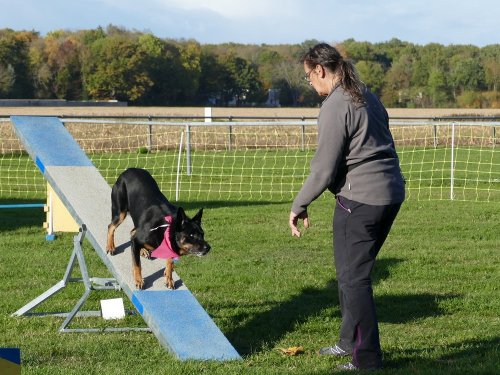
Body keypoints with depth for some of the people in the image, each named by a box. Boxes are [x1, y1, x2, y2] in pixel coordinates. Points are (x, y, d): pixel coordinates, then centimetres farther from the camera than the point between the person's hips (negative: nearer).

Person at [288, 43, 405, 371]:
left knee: (354, 279, -1)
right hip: (391, 194, 9)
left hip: (360, 200, -9)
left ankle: (367, 359, 2)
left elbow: (324, 169, -15)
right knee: (353, 272, 20)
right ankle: (351, 341, 31)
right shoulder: (367, 97, 12)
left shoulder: (335, 107, -15)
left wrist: (299, 205, -3)